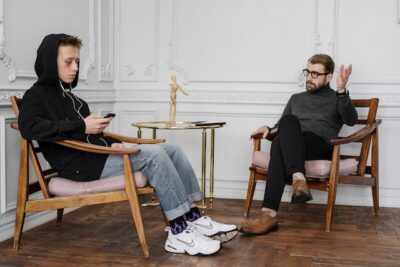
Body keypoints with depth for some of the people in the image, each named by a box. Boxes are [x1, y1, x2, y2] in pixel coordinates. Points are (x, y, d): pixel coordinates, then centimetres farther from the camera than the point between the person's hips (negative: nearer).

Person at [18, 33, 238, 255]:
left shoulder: (70, 97, 25)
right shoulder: (36, 95, 1)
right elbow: (28, 127, -22)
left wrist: (112, 143, 3)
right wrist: (81, 127, -21)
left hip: (98, 156, 9)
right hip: (81, 165, -8)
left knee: (172, 150, -4)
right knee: (153, 154, -25)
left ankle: (193, 219, -9)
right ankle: (179, 232, -24)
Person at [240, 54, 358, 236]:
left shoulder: (336, 99, 16)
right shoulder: (296, 99, 31)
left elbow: (351, 120, -6)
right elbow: (282, 127, 30)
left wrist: (342, 91, -22)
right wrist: (269, 130, 5)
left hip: (321, 147, -4)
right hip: (292, 145, 4)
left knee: (279, 143, -35)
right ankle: (298, 179, -50)